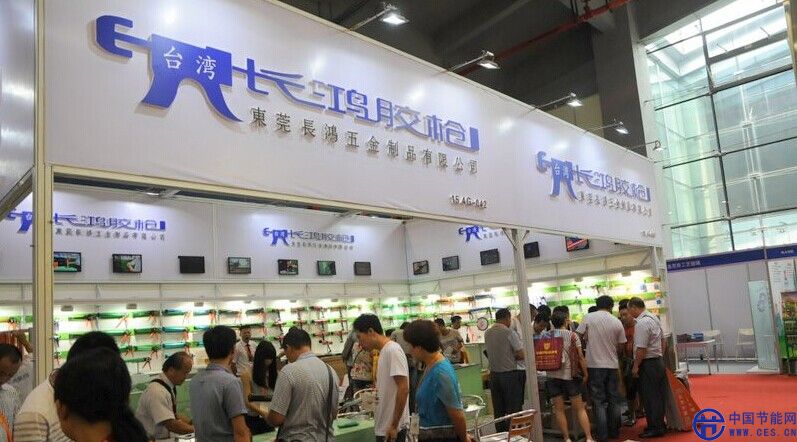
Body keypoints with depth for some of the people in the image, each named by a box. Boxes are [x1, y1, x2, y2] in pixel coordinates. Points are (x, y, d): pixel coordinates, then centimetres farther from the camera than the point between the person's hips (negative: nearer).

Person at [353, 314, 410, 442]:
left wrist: (394, 426, -20)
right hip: (384, 425, 8)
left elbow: (403, 389, -22)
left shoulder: (392, 350, -18)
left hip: (392, 427, -8)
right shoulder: (384, 351, 9)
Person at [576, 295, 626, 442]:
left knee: (599, 401, 4)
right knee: (614, 400, 15)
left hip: (595, 365, -2)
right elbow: (620, 347, 5)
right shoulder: (617, 322, 0)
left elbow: (578, 336, -8)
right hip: (612, 365, 2)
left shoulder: (588, 318, -6)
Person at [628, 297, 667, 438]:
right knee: (659, 394, 15)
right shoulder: (654, 318, 10)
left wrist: (635, 366, -14)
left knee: (650, 397, -1)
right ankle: (660, 424, 24)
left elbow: (641, 349, -23)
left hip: (647, 364, -10)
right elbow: (662, 339, 19)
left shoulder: (641, 323, -21)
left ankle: (655, 428, 6)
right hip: (659, 361, 10)